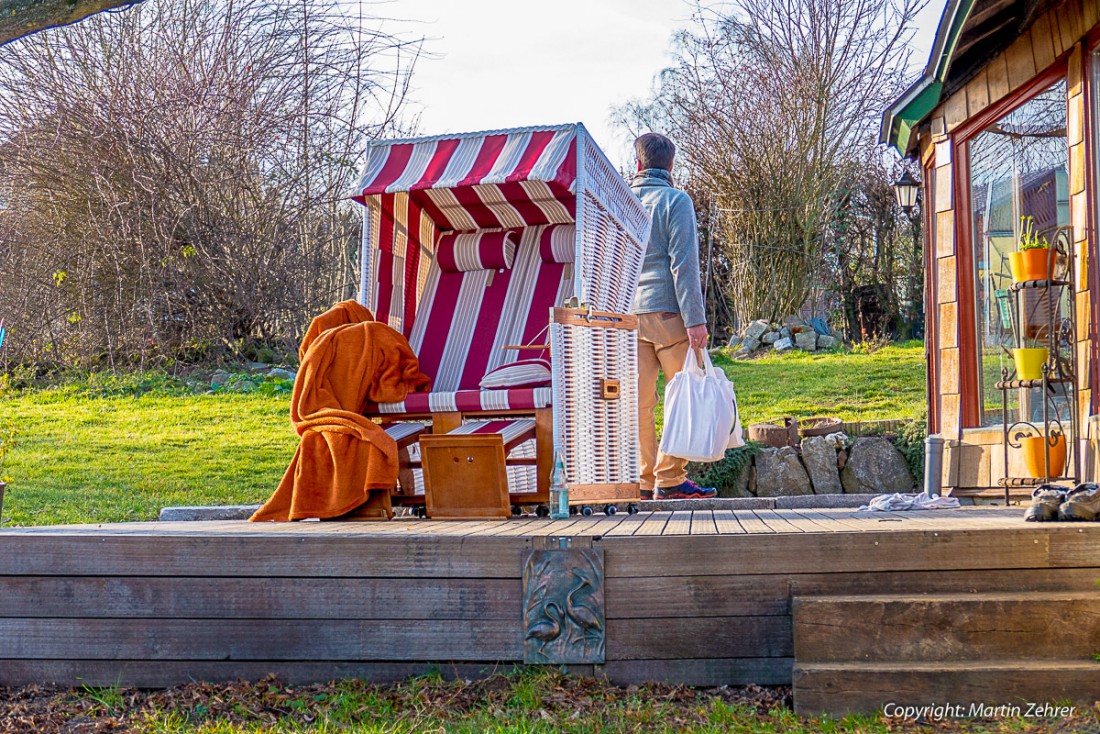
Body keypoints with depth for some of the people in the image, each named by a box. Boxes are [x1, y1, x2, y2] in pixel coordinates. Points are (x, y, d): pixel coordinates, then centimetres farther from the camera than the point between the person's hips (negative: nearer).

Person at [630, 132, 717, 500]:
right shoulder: (675, 200, -3)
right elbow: (684, 263, -11)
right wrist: (695, 319, -13)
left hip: (629, 315, 5)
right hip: (667, 313, -5)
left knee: (638, 400, 6)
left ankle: (644, 480, 8)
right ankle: (670, 479, -1)